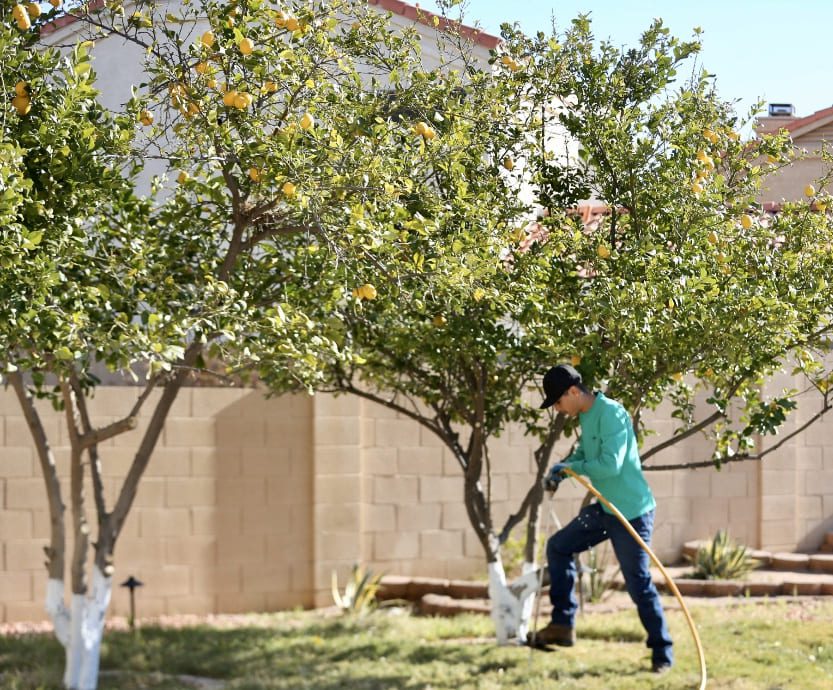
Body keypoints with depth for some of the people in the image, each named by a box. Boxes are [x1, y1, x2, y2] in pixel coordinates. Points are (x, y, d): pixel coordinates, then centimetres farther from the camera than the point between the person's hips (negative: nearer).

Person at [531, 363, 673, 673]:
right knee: (558, 546, 12)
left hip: (631, 512, -10)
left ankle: (662, 653, 6)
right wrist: (563, 468, 1)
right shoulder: (586, 417, 8)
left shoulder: (611, 414, -21)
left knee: (639, 584, -5)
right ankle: (563, 625, 15)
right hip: (604, 509, 10)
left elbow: (610, 465, -27)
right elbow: (584, 454, 21)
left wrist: (571, 467, -14)